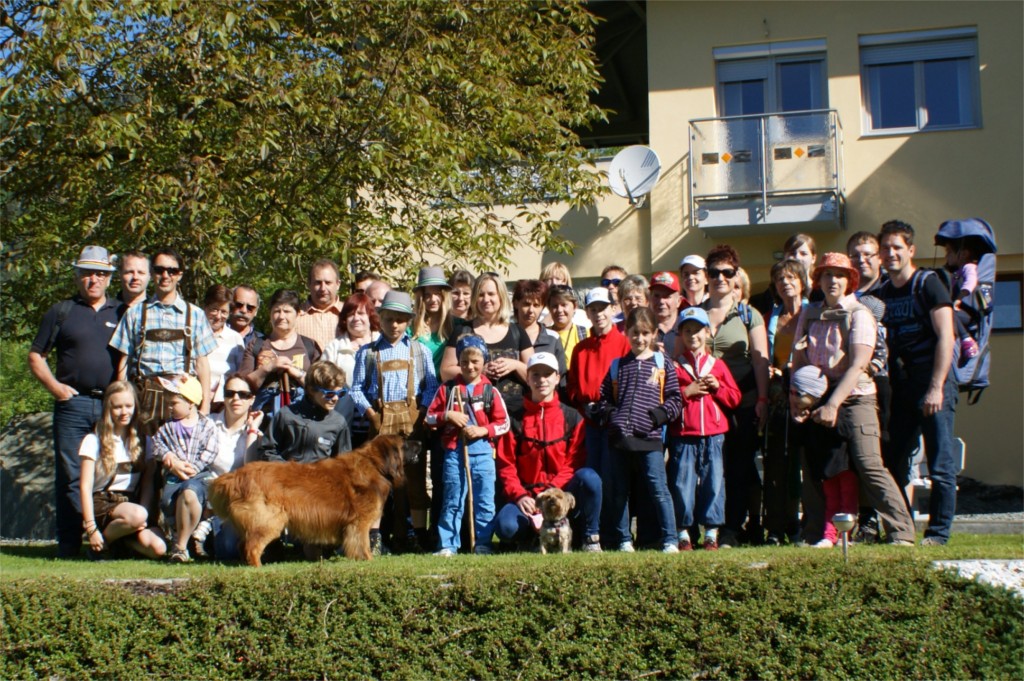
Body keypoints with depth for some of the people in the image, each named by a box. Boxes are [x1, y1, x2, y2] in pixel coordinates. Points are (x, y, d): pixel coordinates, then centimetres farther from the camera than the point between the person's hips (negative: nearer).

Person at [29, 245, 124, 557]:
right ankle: (69, 544, 1)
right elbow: (36, 356, 10)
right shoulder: (61, 312, 9)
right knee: (70, 475, -2)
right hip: (73, 403, -1)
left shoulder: (122, 312, 13)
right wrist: (54, 386, -4)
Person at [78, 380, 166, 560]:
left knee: (158, 549, -24)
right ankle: (104, 542, -9)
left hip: (132, 502, 4)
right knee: (136, 515, -37)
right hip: (102, 503, -4)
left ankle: (123, 541, 5)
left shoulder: (141, 440, 12)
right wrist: (91, 528, -15)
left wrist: (142, 516, -12)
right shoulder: (94, 441, 0)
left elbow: (148, 482, 5)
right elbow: (85, 486, -6)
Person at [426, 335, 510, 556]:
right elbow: (430, 417, 6)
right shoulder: (447, 389, 5)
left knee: (484, 502, 3)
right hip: (454, 451, 0)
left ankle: (483, 544, 11)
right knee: (452, 502, 4)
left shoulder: (490, 391, 4)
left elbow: (504, 423, 4)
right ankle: (447, 545, 9)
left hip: (482, 452, 0)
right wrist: (447, 416, -12)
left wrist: (484, 430, -11)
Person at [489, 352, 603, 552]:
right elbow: (506, 465, 3)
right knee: (505, 526, -32)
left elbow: (575, 463, -1)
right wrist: (520, 496, -14)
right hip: (527, 497, 0)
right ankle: (531, 535, 6)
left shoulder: (572, 417, 7)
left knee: (589, 477, -33)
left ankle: (590, 538, -12)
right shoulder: (516, 420, 8)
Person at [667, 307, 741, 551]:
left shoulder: (717, 365, 12)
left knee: (713, 482, 2)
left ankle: (711, 532, 10)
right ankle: (683, 532, 8)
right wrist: (687, 391, -11)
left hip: (713, 436, 2)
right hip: (683, 436, -2)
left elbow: (735, 398, 9)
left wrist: (717, 387, -6)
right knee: (682, 483, -1)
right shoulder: (675, 366, 5)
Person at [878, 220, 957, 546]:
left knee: (940, 464, -4)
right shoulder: (882, 294, 15)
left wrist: (936, 388, -17)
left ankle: (938, 531, 2)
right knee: (894, 463, 7)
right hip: (900, 386, 6)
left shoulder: (928, 285, -3)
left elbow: (945, 338, -10)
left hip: (932, 383, -6)